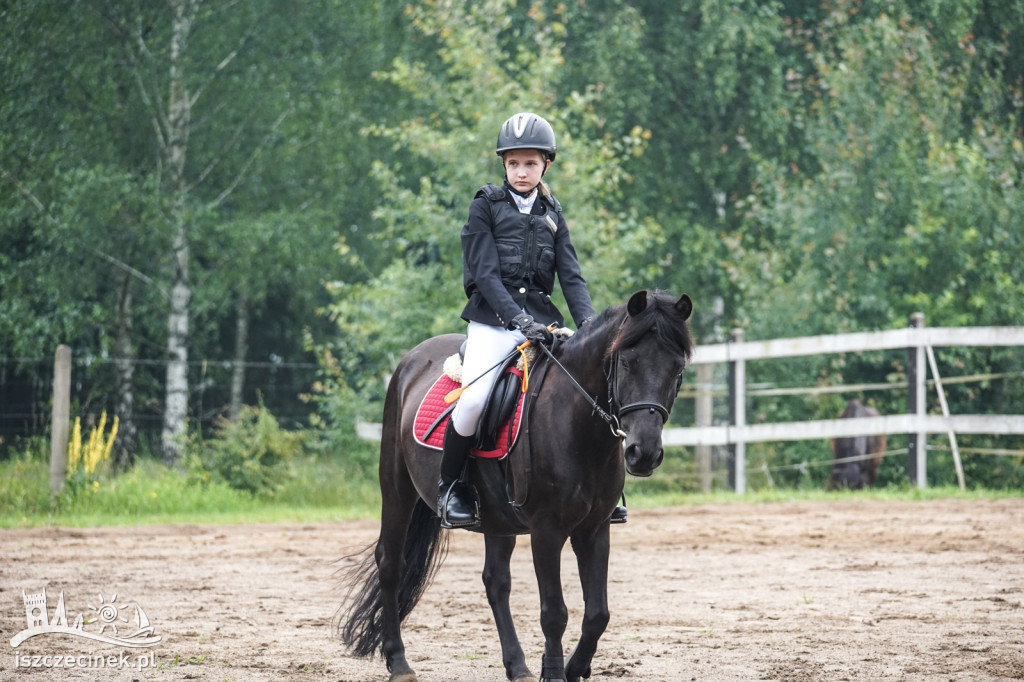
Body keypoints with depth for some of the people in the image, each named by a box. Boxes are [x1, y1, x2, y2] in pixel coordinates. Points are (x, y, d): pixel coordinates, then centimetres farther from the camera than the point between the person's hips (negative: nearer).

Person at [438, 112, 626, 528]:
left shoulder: (551, 213, 15)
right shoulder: (486, 206, 2)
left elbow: (570, 275, 9)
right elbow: (486, 273, -8)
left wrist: (589, 323, -9)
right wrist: (518, 320, -21)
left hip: (540, 317, 4)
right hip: (492, 319, -4)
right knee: (474, 398, -28)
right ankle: (451, 486, -6)